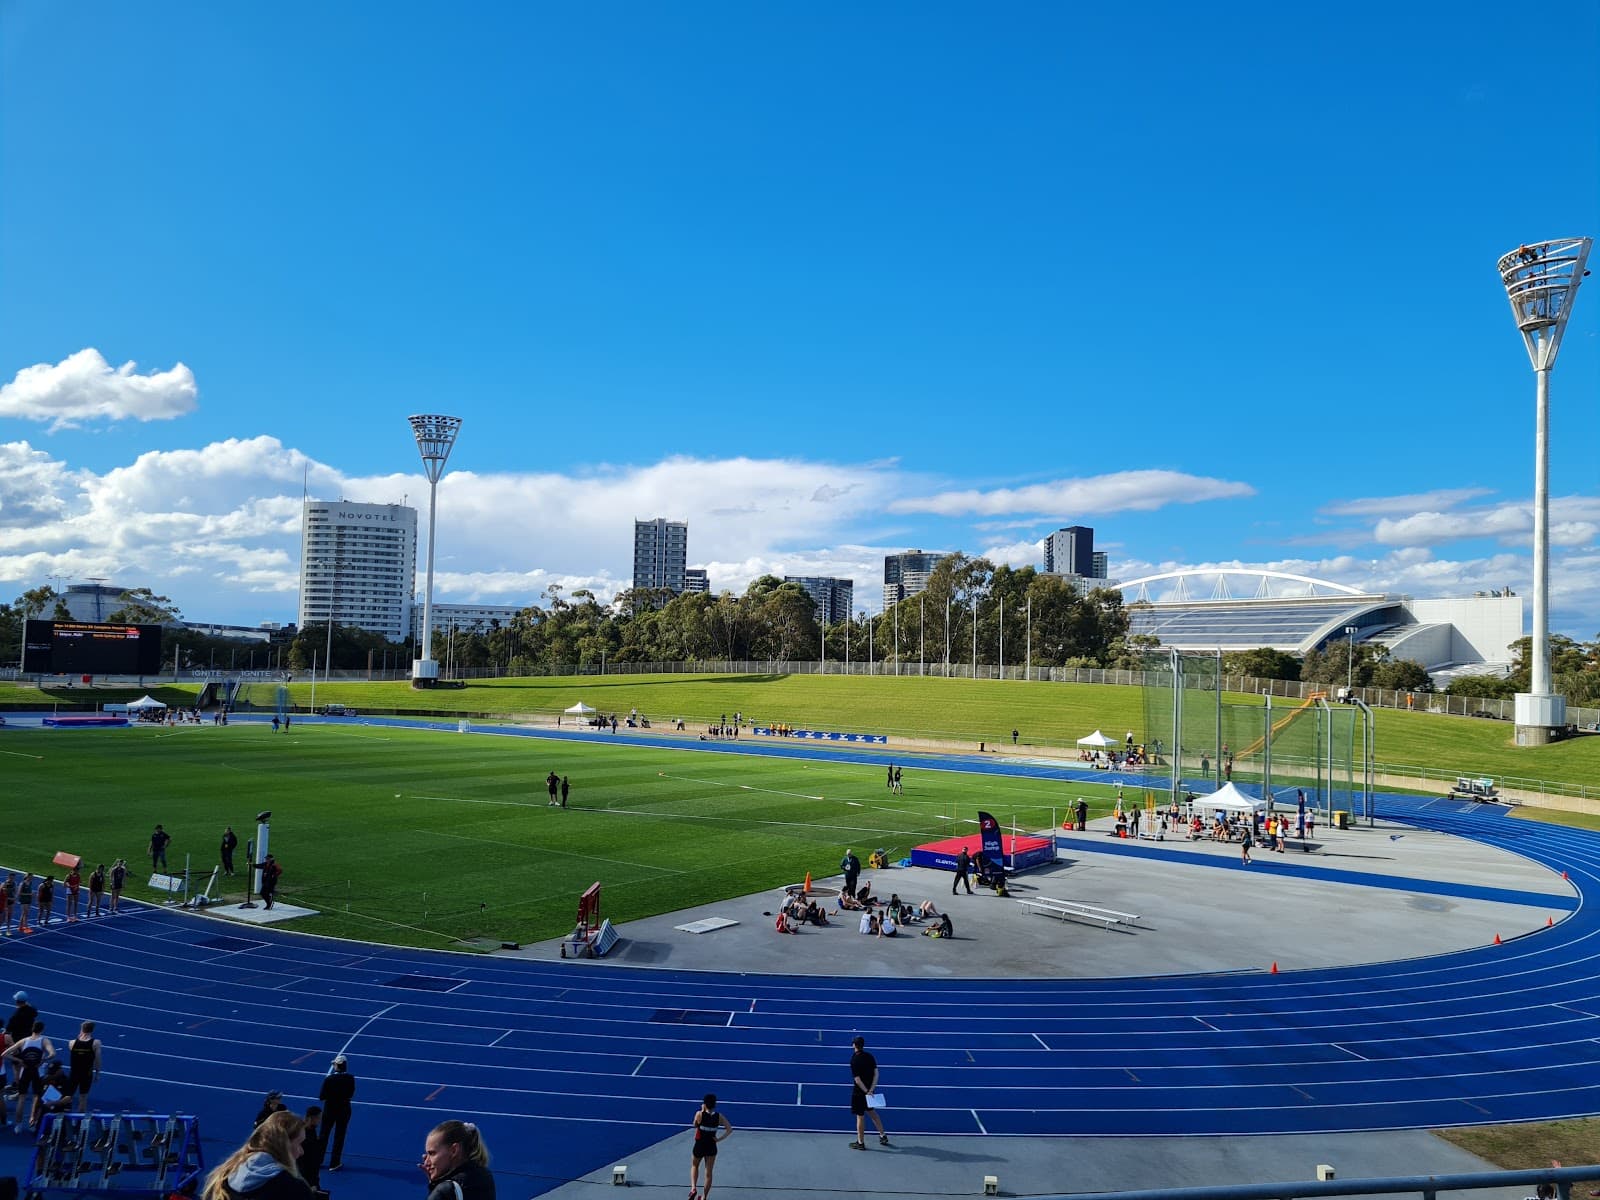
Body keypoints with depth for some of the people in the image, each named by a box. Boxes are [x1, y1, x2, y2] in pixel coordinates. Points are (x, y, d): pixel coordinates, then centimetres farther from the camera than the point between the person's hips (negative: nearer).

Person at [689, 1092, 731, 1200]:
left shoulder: (699, 1114, -19)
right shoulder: (719, 1116, -10)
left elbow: (694, 1125, 1)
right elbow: (730, 1129, -11)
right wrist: (720, 1139, -6)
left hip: (699, 1146, -1)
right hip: (711, 1148, 2)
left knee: (694, 1166, 24)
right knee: (708, 1173, 15)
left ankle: (693, 1188, 5)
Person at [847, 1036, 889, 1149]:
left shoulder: (854, 1060, -17)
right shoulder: (870, 1057, -1)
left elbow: (857, 1079, -20)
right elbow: (876, 1073, -4)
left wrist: (866, 1091, -15)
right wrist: (871, 1089, -9)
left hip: (859, 1092, -6)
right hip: (870, 1090, 6)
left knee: (860, 1116, 4)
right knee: (872, 1112, 23)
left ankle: (860, 1143, 14)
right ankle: (883, 1136, 29)